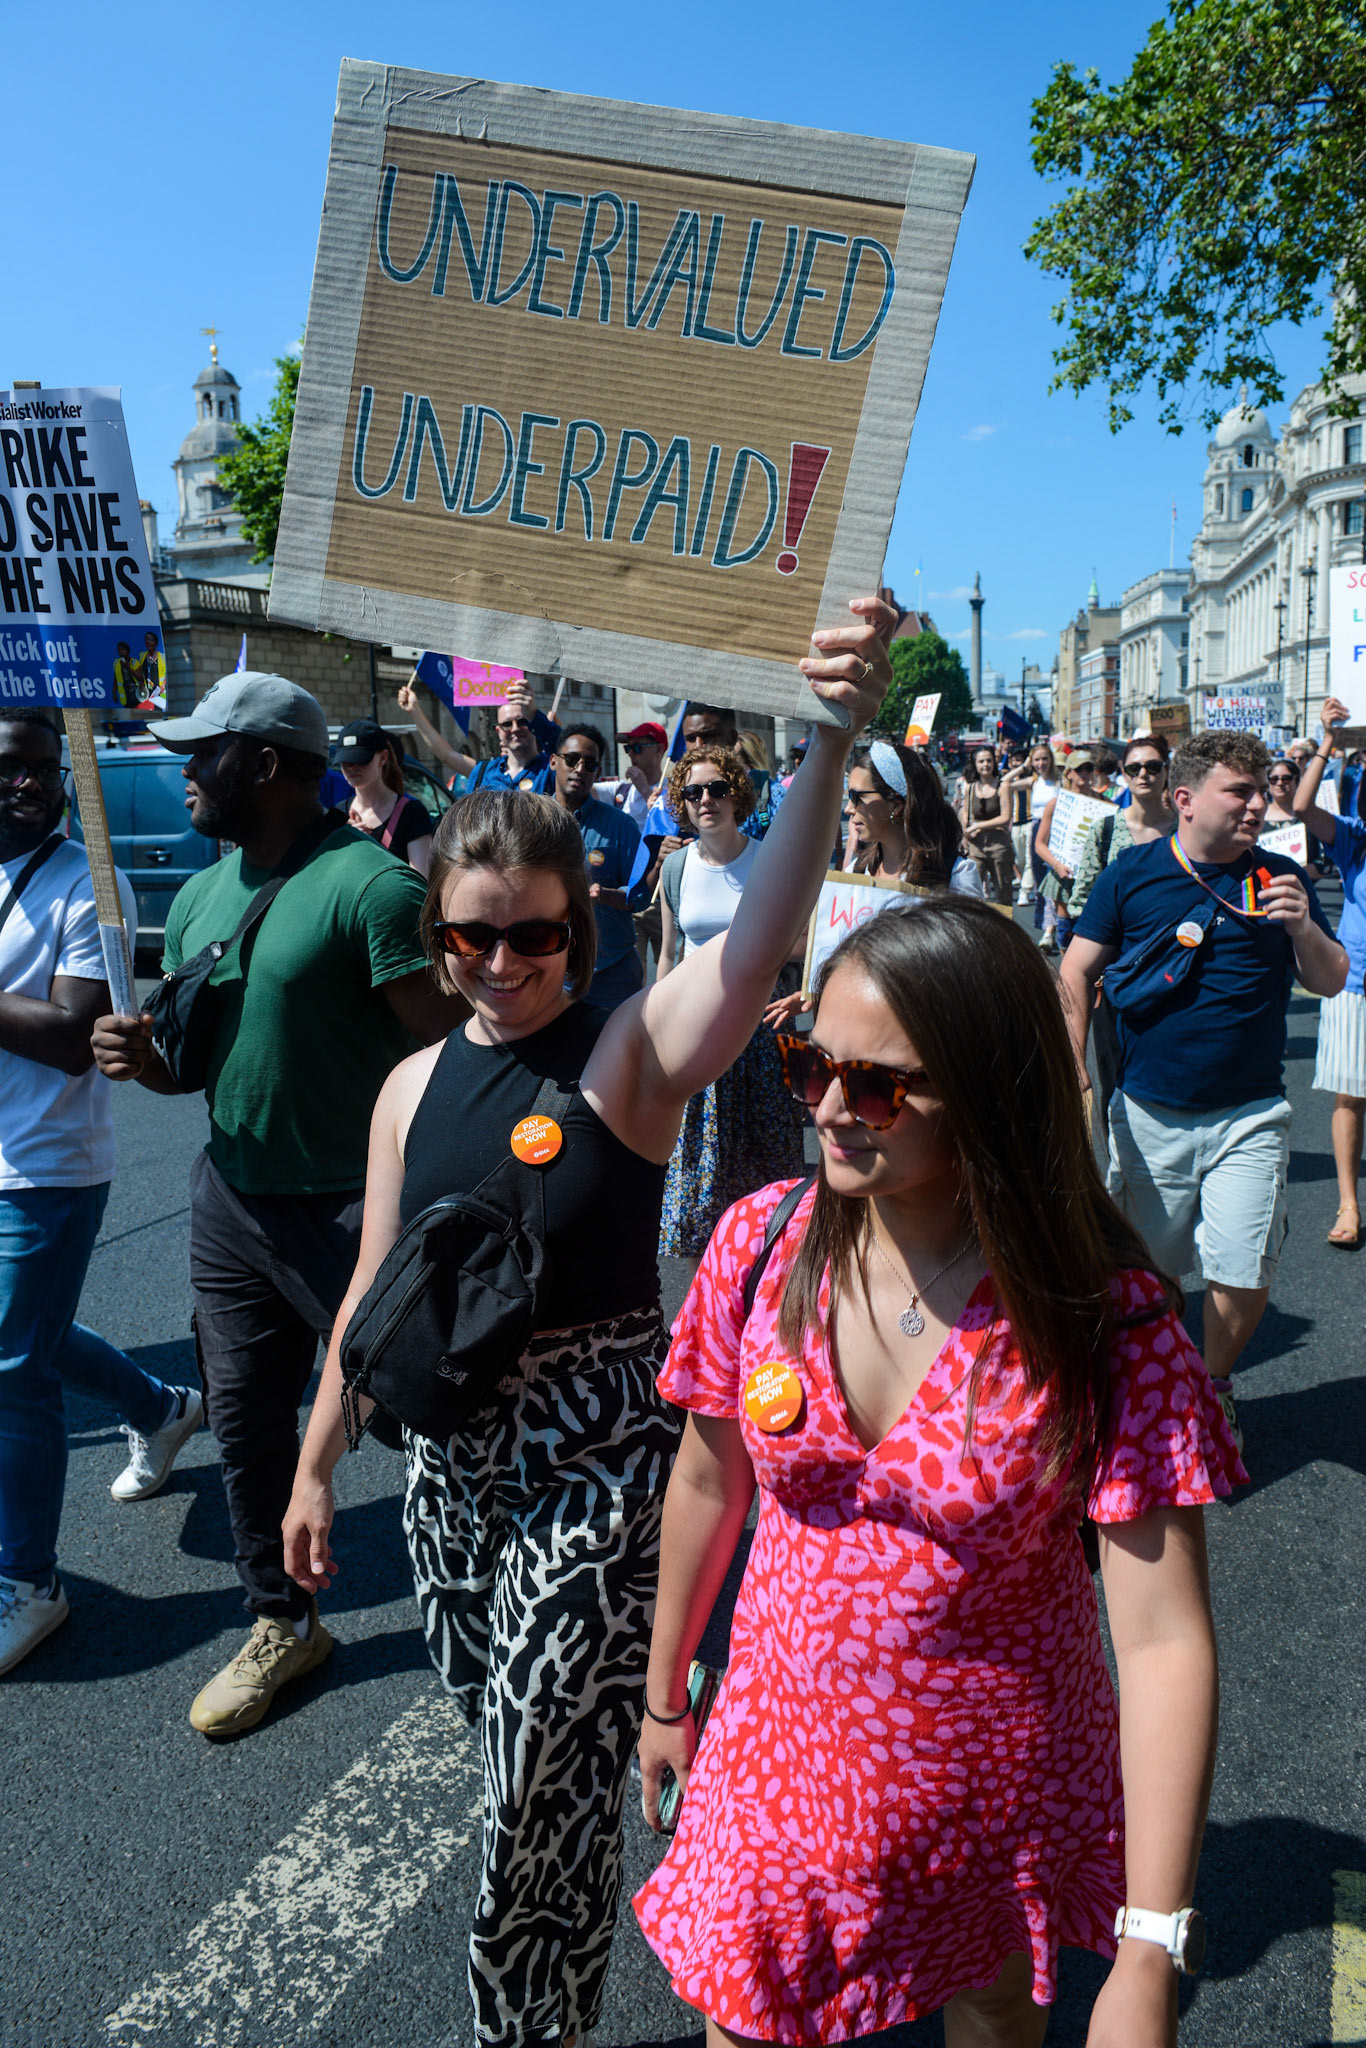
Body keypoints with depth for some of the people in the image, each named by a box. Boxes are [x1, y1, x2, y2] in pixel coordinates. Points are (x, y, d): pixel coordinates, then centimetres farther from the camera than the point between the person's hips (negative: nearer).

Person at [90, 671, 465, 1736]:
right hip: (231, 1199, 8)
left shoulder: (369, 887, -17)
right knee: (246, 1422, 17)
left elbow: (443, 1057, -20)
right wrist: (143, 1055, -6)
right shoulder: (200, 897, 9)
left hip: (351, 1213, -8)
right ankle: (283, 1625, 38)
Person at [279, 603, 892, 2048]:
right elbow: (377, 1293, 11)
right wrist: (316, 1462, 16)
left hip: (597, 1461, -5)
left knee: (542, 1793, 4)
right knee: (514, 1753, 21)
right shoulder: (416, 1086, 3)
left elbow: (761, 936, -32)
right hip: (455, 1454, 5)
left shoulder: (633, 1051, -13)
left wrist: (832, 745, -46)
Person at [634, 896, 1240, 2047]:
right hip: (781, 1755, 2)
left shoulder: (1105, 1314, -22)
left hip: (999, 1794, -1)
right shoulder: (762, 1244, -14)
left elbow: (1166, 1640, -22)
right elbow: (709, 1481, 0)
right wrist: (665, 1694, 11)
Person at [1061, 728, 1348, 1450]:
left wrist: (1302, 928, -14)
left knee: (1244, 1276, -4)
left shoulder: (1281, 878, 3)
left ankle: (1214, 1385, 24)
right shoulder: (1132, 874, -1)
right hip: (1148, 1112, 0)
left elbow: (1331, 982, 6)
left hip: (1250, 1115, 1)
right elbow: (1076, 972, 0)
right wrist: (1072, 1069, -9)